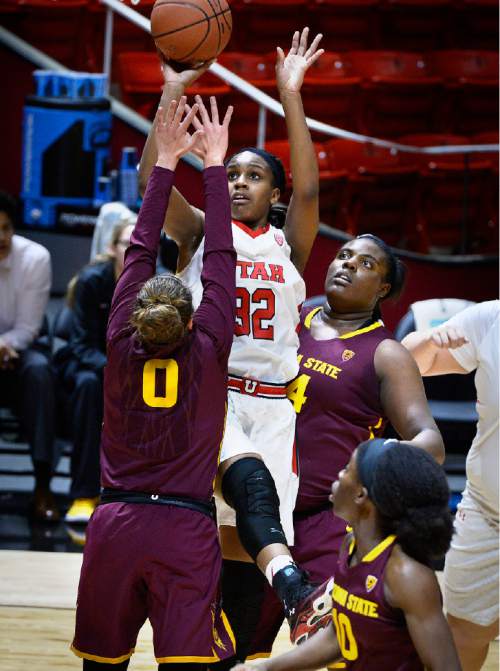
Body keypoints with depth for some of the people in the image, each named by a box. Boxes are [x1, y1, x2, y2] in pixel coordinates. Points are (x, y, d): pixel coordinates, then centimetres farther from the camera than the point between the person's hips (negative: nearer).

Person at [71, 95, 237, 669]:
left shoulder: (123, 347, 1)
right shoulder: (208, 351, -4)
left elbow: (139, 252, 9)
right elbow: (219, 257, 4)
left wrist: (166, 162, 15)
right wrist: (213, 165, 11)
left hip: (114, 525, 3)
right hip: (185, 530, -3)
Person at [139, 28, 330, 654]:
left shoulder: (287, 245, 14)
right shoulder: (201, 232, 12)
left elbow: (308, 190, -4)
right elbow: (152, 179, -4)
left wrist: (291, 96, -10)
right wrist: (173, 95, -14)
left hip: (271, 402, 3)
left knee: (240, 543, -3)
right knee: (248, 475, -35)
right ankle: (288, 581, -57)